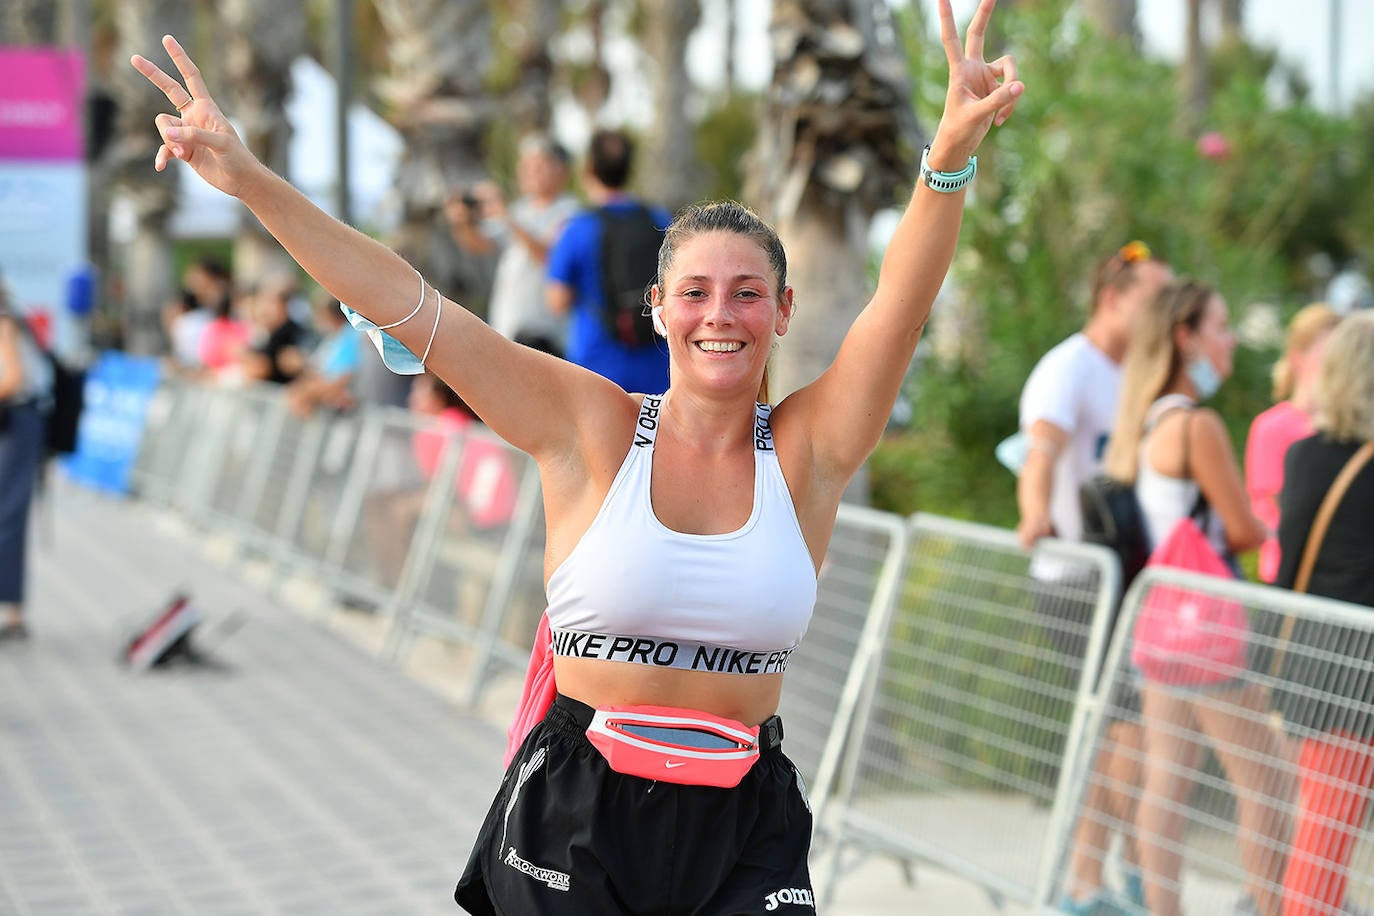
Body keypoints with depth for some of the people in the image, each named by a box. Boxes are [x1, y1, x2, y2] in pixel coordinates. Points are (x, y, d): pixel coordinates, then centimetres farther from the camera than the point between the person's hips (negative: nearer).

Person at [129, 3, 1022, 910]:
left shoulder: (806, 451, 1)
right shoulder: (591, 428, -2)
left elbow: (901, 303, -14)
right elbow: (410, 305, -7)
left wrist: (952, 155, -30)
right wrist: (250, 179, -14)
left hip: (743, 827, 1)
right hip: (576, 812, 0)